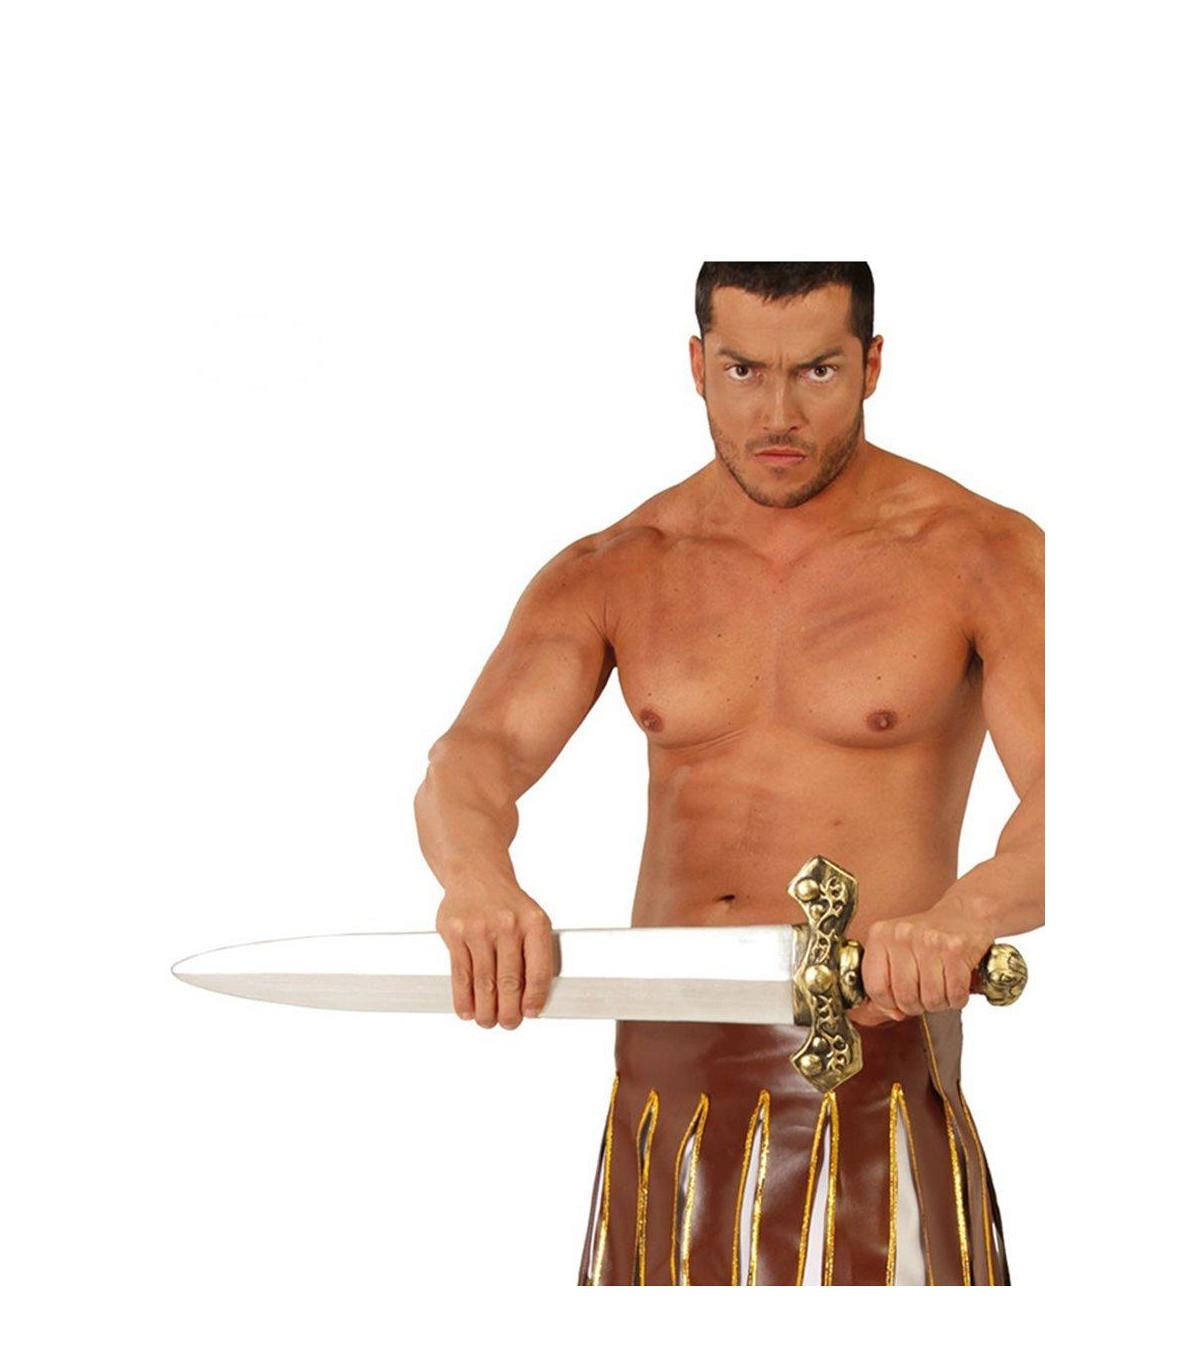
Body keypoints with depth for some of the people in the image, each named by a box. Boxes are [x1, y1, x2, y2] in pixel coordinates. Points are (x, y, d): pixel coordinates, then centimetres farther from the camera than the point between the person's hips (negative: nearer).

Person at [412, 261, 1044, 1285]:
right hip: (663, 1070, 3)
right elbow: (470, 761, -10)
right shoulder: (611, 575, 5)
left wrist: (963, 916, -40)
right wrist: (477, 881, -34)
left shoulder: (981, 555, -5)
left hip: (876, 1058, -3)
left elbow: (1070, 798, -17)